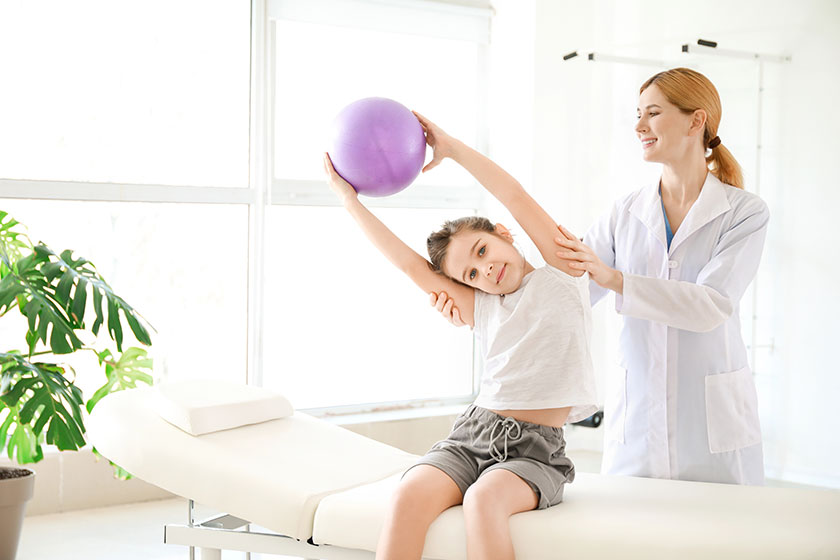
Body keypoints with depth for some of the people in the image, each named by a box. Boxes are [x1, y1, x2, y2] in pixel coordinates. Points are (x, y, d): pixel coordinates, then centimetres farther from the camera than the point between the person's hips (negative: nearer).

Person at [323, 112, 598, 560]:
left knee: (484, 499, -35)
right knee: (410, 495, -26)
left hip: (535, 449, -3)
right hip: (471, 434, 4)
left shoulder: (562, 274, 7)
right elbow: (408, 262, 13)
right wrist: (349, 199, 11)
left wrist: (451, 147, 3)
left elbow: (516, 199, 0)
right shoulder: (480, 308, 17)